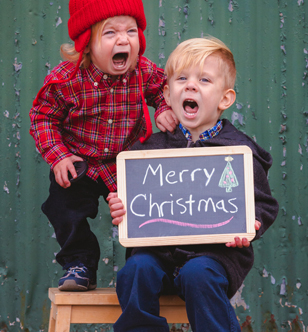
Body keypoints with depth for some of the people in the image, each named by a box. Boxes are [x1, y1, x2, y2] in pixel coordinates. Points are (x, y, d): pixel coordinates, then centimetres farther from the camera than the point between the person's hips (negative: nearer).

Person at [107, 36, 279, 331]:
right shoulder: (150, 147, 11)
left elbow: (263, 204, 3)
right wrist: (120, 210, -8)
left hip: (215, 252, -3)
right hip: (159, 249, 3)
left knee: (198, 274, -32)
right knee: (136, 270, -25)